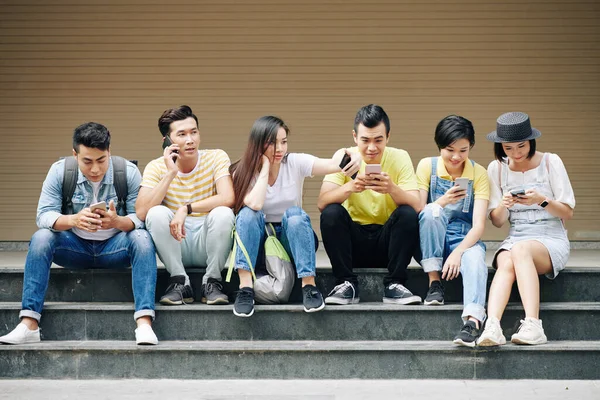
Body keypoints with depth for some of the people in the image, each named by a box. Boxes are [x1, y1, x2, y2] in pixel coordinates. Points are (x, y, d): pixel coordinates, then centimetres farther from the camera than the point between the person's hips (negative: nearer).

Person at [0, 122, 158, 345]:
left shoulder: (128, 172, -12)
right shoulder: (59, 171, -9)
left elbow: (141, 218, -16)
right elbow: (43, 215, -16)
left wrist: (118, 221, -40)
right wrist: (74, 220, -37)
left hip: (114, 249, -1)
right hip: (75, 248, 1)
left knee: (142, 238, -30)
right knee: (41, 238, -27)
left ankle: (144, 323, -40)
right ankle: (28, 325, -32)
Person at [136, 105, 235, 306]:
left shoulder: (216, 158, -7)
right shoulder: (157, 167, -5)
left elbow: (227, 199, -24)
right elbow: (141, 212, -20)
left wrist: (186, 209, -32)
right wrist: (171, 173, -24)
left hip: (208, 244, -1)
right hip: (174, 246, 1)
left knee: (223, 213, -29)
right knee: (156, 213, -26)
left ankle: (212, 282, -12)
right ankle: (180, 283, -14)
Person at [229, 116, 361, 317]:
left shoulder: (295, 163, -11)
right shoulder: (243, 172, -11)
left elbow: (331, 165, -29)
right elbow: (255, 205, -32)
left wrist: (352, 158, -51)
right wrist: (265, 166, -23)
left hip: (294, 239, 0)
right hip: (258, 243, 0)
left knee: (294, 214, -32)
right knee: (248, 212, -31)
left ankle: (309, 286, -32)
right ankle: (245, 288, -36)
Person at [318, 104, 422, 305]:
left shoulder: (400, 158, -6)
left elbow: (416, 207, -17)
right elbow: (322, 203, -19)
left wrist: (392, 188, -37)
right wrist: (350, 187, -39)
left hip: (388, 241, 0)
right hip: (354, 241, 0)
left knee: (408, 214, -26)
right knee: (331, 212, -25)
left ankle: (394, 285, -17)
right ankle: (346, 284, -16)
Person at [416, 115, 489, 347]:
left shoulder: (478, 173, -2)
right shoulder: (427, 166, -1)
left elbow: (478, 225, -10)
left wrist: (458, 252, -28)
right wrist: (442, 202, -27)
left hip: (465, 239, 0)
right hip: (432, 241, 1)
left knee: (475, 257, -35)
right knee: (432, 211, -31)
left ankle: (473, 320, -55)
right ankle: (434, 282, -22)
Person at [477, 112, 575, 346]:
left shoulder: (551, 162, 1)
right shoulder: (497, 168, 9)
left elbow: (568, 213, 1)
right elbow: (497, 222, 8)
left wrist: (542, 200, -18)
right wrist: (504, 205, -15)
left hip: (551, 239, -2)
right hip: (515, 238, 2)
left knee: (520, 250, -37)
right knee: (506, 263, -34)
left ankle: (532, 325, -49)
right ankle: (492, 327, -54)